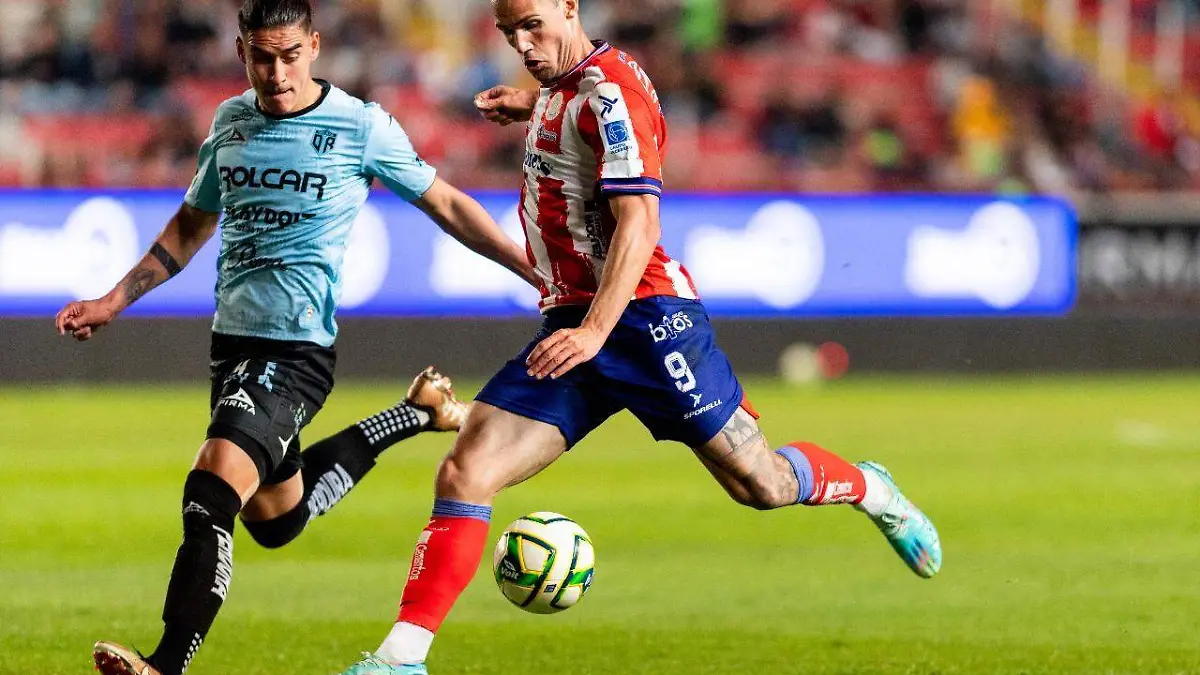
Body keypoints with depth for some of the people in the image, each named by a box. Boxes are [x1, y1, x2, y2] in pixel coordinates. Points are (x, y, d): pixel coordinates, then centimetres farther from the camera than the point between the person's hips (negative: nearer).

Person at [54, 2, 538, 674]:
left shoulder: (361, 126, -8)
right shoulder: (231, 121, 8)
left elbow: (446, 205, 3)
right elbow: (191, 226, 23)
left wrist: (537, 272, 0)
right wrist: (113, 302, 18)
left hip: (298, 349, -7)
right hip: (232, 341, 7)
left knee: (211, 496, -25)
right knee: (277, 518, 21)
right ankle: (416, 413, 38)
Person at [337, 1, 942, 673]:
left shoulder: (607, 91, -14)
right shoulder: (564, 84, 13)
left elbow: (638, 222, -24)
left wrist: (595, 331, -35)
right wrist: (535, 103, 28)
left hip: (640, 314, -8)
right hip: (571, 323, 8)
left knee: (759, 484, 0)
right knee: (464, 475, -10)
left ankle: (869, 489, 33)